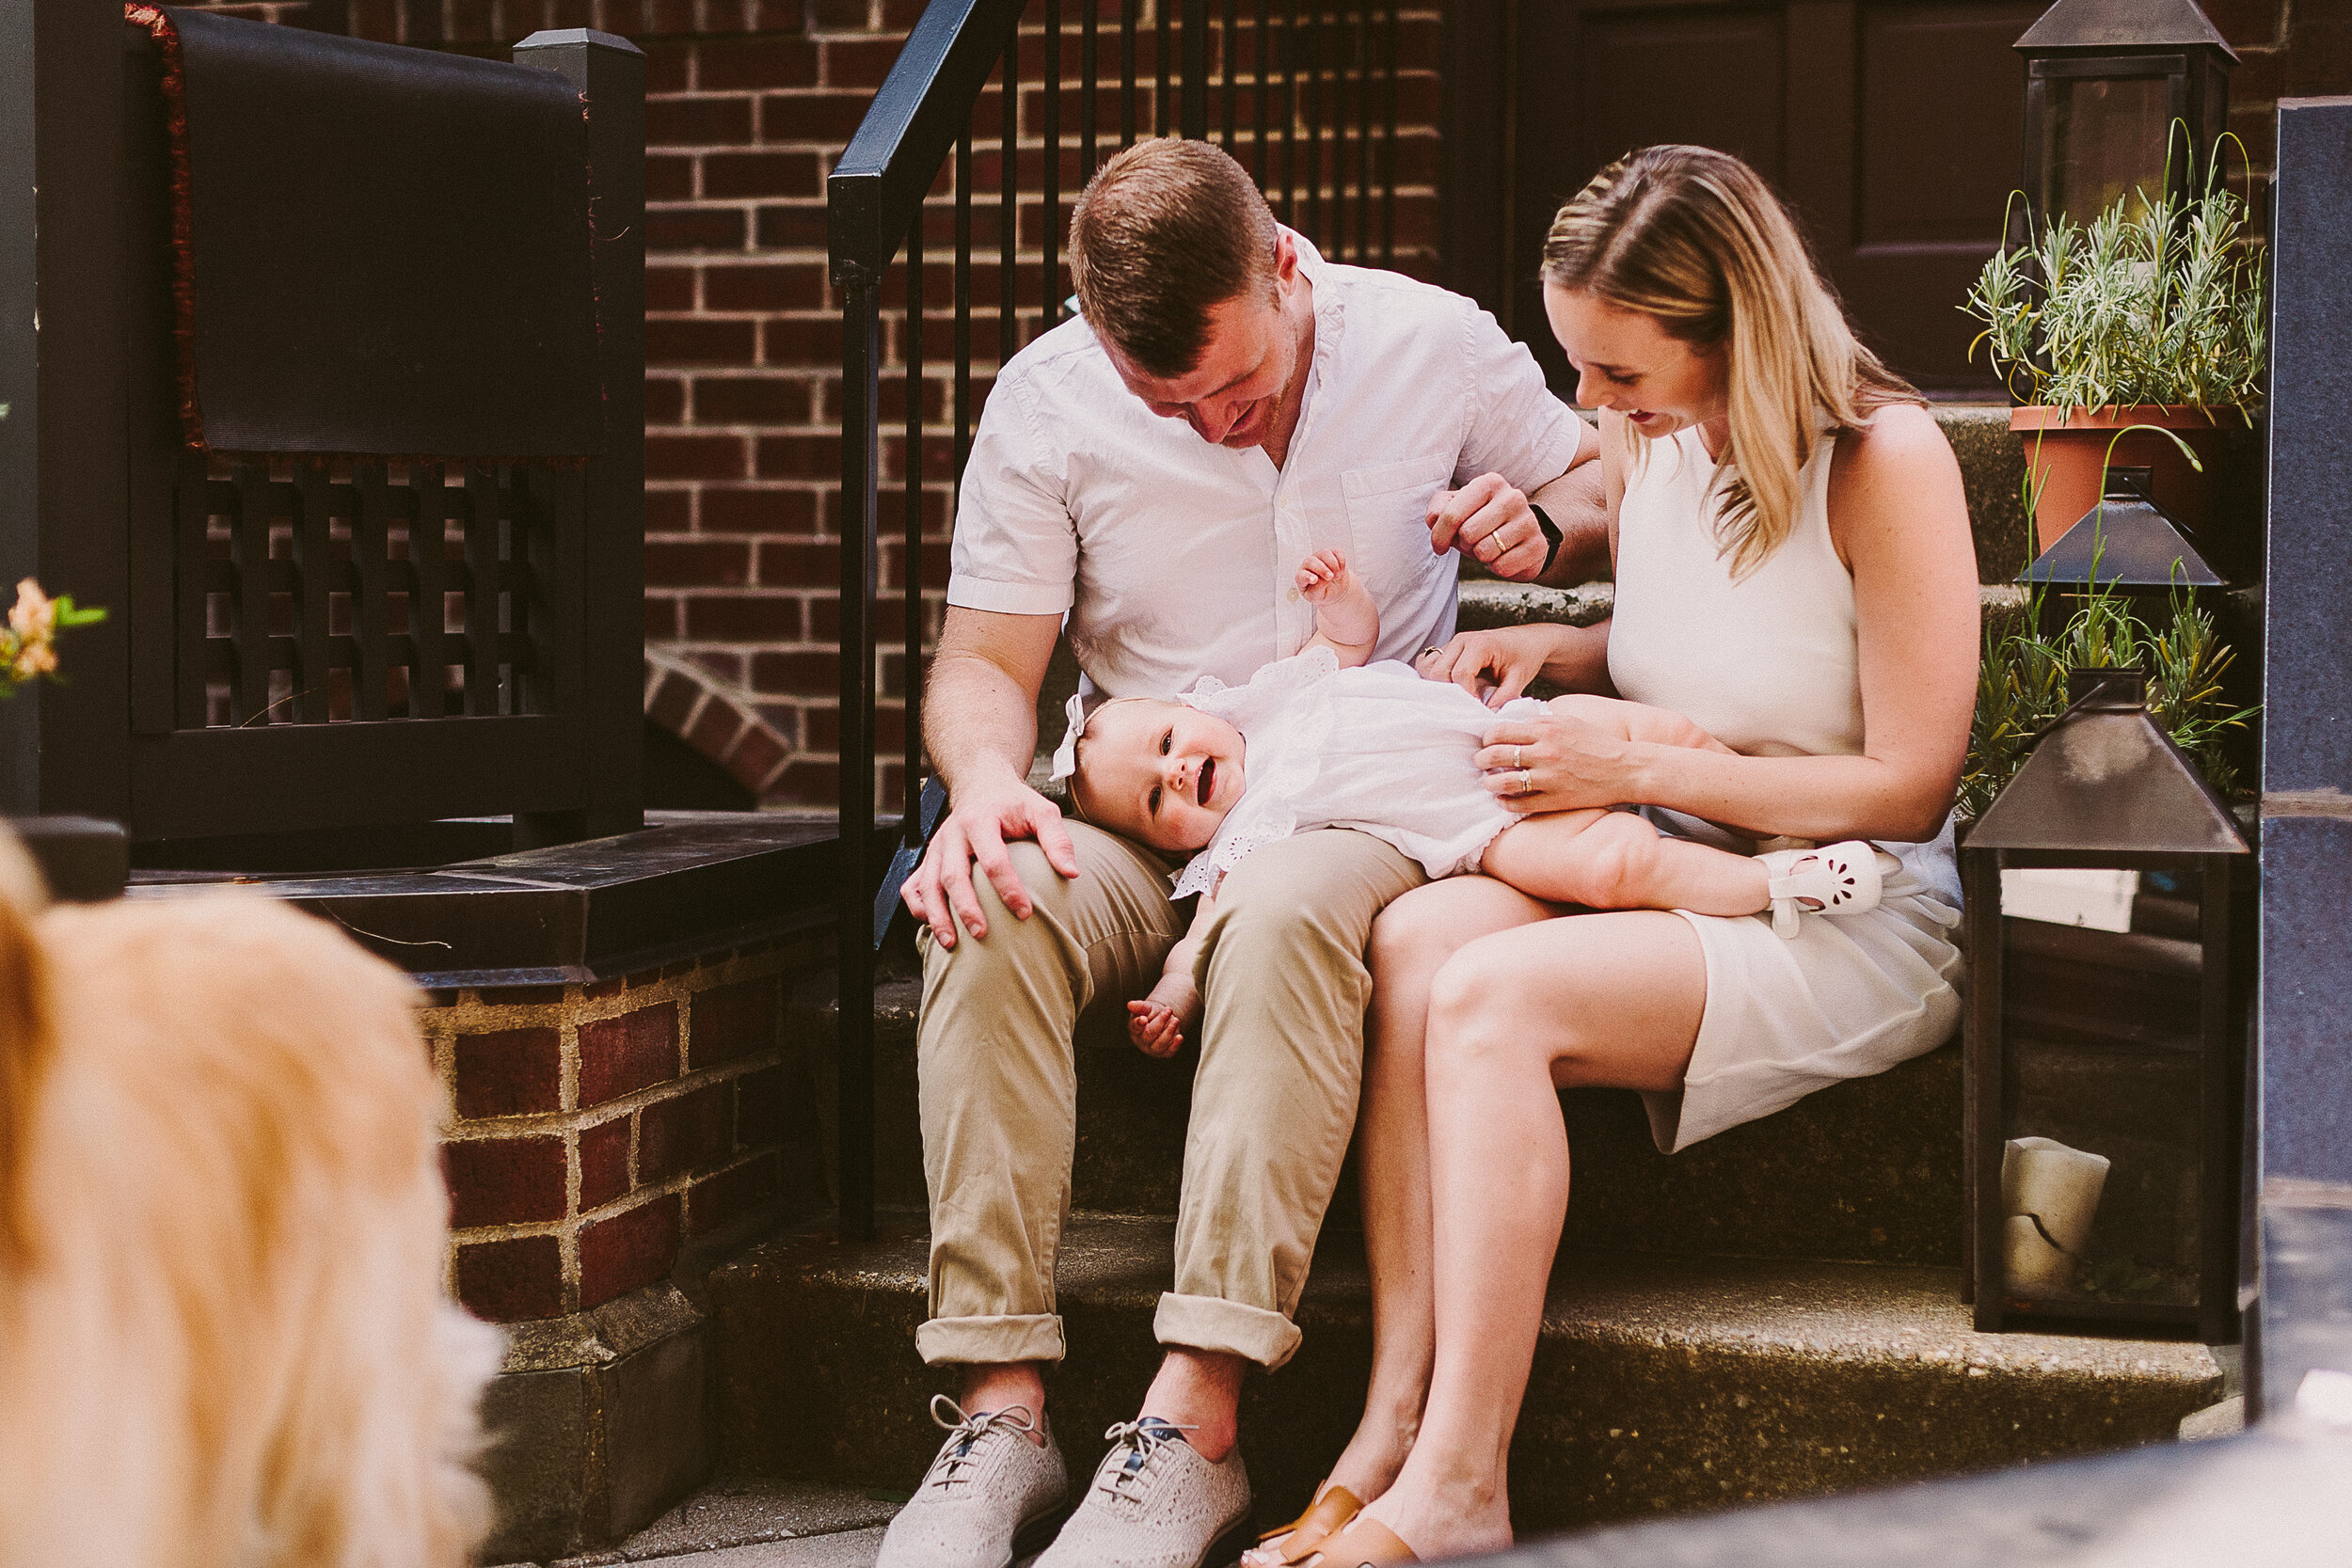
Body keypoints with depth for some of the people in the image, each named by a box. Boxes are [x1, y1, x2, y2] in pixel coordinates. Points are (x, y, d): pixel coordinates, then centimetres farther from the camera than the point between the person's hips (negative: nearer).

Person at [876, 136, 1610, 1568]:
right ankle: (1001, 1413, -31)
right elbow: (984, 660, 3)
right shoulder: (1047, 401, 0)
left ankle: (1196, 1428, -40)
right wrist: (988, 780, -20)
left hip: (1368, 806, -1)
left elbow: (1609, 501, 16)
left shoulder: (1435, 345, 1)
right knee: (994, 912, -33)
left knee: (1290, 910, -39)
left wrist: (1542, 529, -8)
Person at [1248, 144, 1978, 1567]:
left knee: (1498, 996, -31)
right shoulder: (1646, 440, 7)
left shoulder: (1884, 461, -14)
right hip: (1677, 872, 7)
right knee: (1415, 939, -25)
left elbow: (1908, 788, -15)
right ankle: (1396, 1423, -28)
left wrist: (1638, 770, -18)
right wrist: (1553, 649, 6)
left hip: (1861, 915, -7)